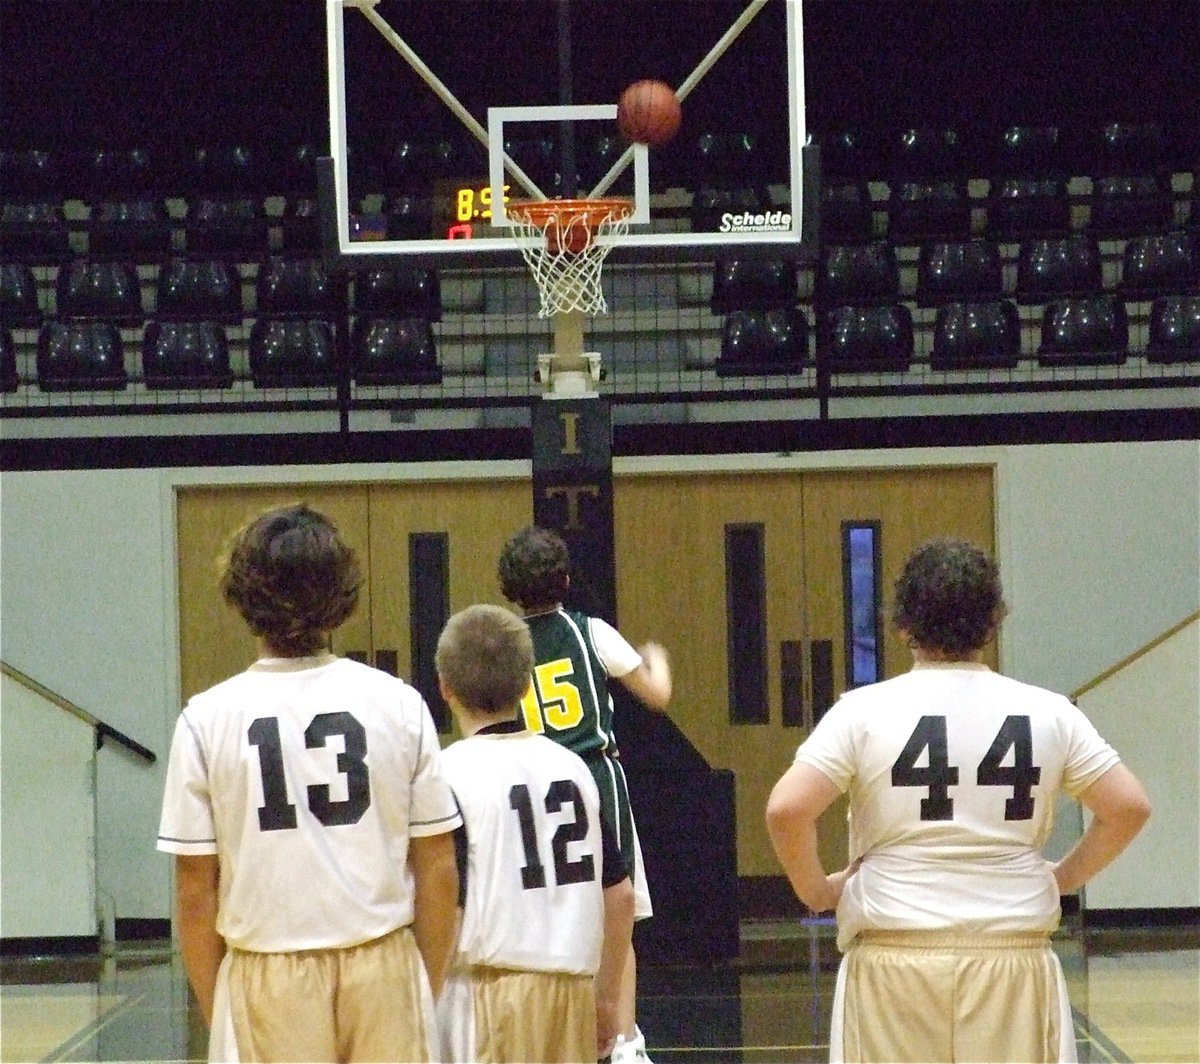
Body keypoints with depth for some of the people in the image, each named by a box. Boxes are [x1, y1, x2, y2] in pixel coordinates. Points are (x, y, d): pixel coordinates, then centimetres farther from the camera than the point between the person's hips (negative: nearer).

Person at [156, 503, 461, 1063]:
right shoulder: (399, 704, -1)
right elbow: (438, 868, 2)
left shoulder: (206, 719, -4)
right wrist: (430, 994, 13)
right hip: (385, 972, 1)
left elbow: (196, 888, -2)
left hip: (268, 980, -1)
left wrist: (213, 1013, 9)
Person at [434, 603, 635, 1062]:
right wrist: (606, 998, 21)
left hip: (488, 988, -5)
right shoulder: (571, 766, 8)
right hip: (572, 986, 6)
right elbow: (620, 895, 11)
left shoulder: (451, 773, -9)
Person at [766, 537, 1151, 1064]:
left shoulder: (864, 710, -4)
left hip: (892, 957, -1)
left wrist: (817, 890, 2)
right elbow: (1129, 807, 1)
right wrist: (1063, 877, 13)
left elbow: (785, 809, -13)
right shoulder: (1047, 712, 2)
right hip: (1014, 958, 1)